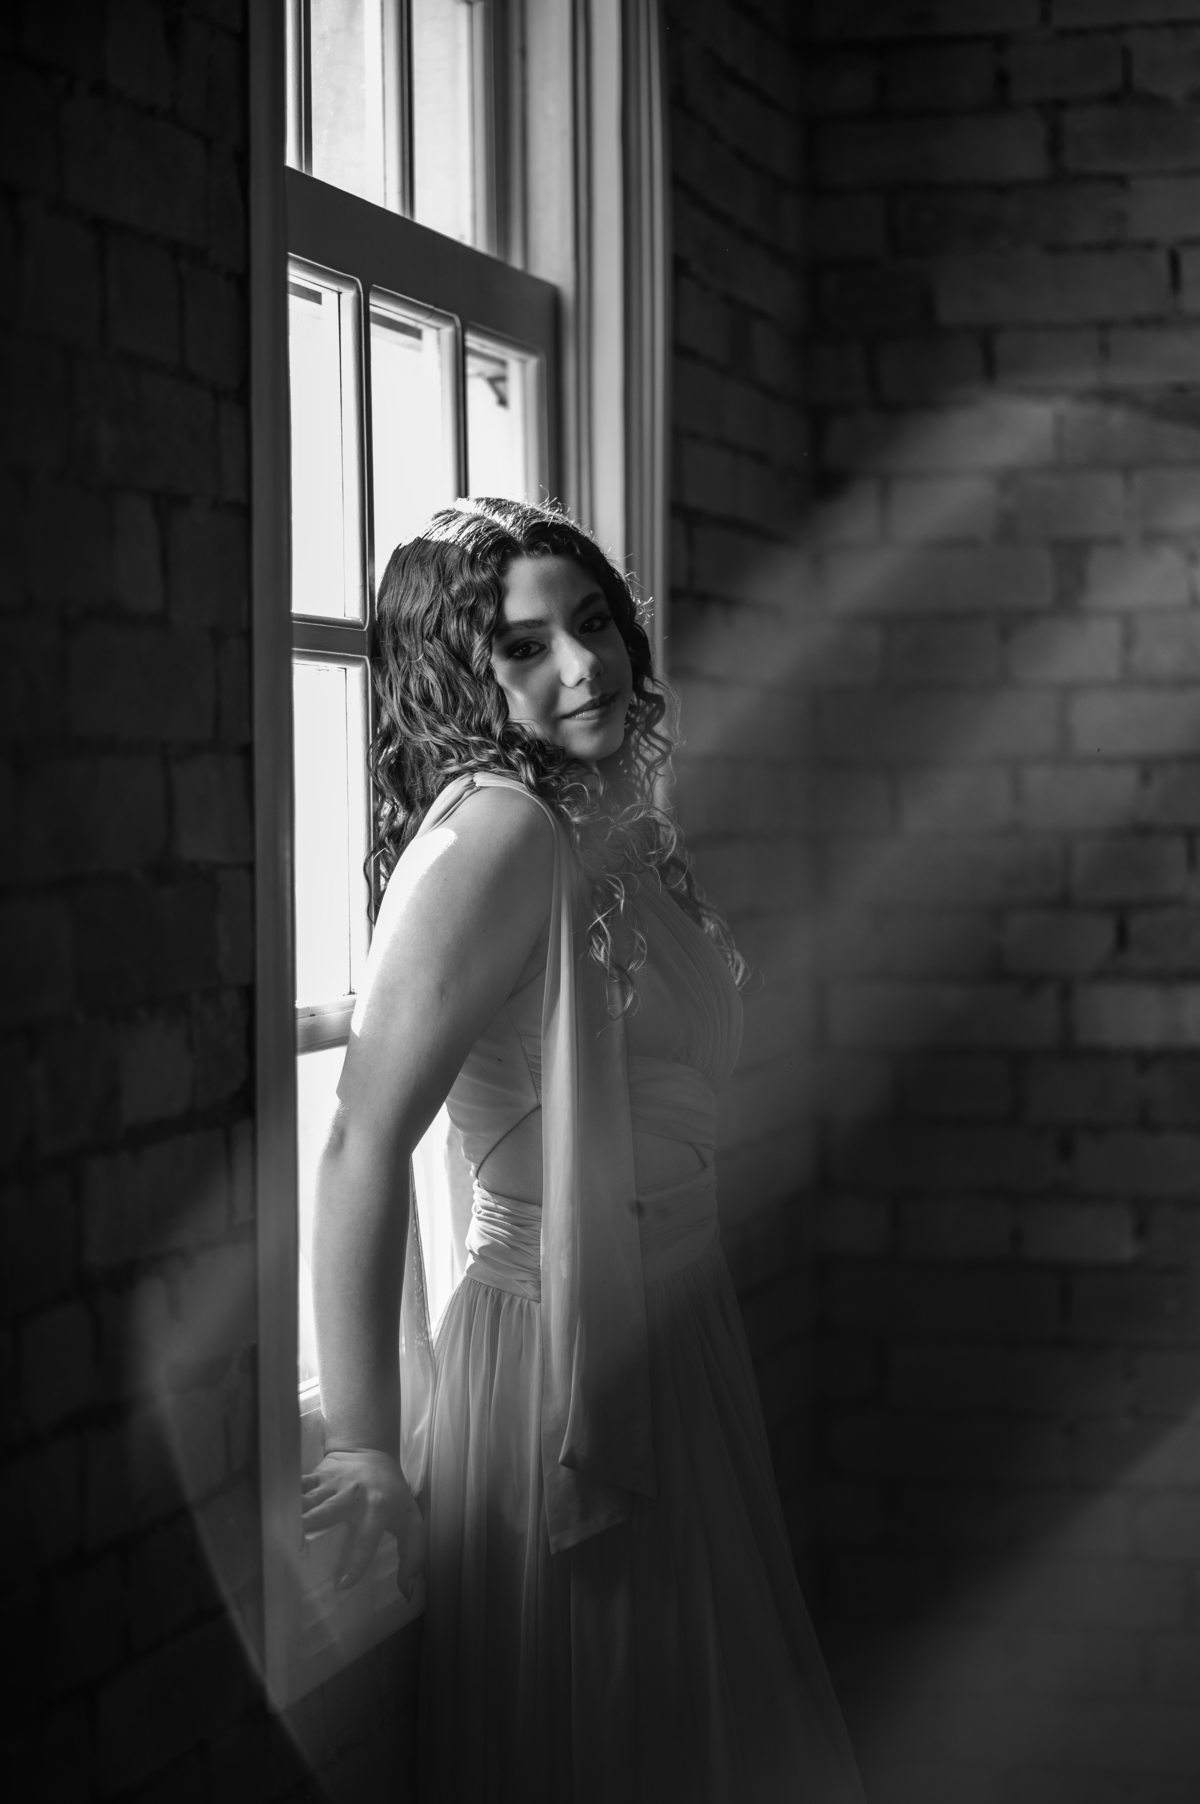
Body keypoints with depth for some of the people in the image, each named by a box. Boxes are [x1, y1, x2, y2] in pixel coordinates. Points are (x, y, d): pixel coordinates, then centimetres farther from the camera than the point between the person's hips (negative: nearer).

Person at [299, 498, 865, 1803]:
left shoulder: (616, 825, 7)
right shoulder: (498, 831, -21)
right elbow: (365, 1142, -27)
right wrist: (365, 1446, -26)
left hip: (672, 1324, 9)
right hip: (558, 1345, -9)